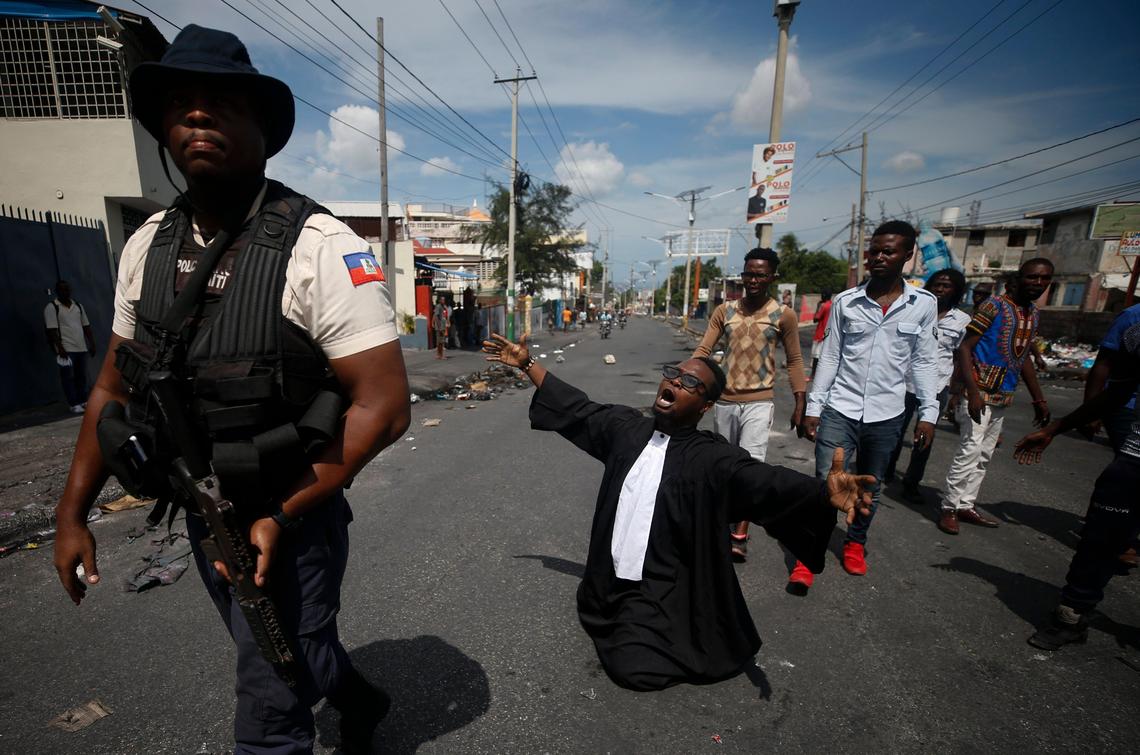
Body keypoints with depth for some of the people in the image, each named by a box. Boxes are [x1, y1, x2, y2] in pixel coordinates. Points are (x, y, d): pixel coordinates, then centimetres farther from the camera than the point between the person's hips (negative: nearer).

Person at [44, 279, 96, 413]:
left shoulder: (78, 306, 13)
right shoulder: (51, 307, -5)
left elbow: (86, 326, 15)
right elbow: (52, 330, -11)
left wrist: (92, 344, 10)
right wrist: (60, 348, -17)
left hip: (81, 348, 5)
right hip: (66, 349, -5)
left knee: (82, 376, 11)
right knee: (68, 377, -1)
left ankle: (83, 401, 19)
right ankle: (73, 404, 2)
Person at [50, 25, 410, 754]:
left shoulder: (320, 248, -21)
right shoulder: (148, 245, -1)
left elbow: (384, 406, -24)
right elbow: (115, 387, 9)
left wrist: (279, 518, -20)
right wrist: (73, 512, 8)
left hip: (291, 516, -6)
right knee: (287, 656, 29)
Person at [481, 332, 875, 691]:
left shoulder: (713, 457, -17)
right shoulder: (626, 426, -4)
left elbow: (767, 482, -32)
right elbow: (576, 408, 6)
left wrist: (825, 492, -53)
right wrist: (527, 364, 8)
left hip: (662, 591, -5)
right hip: (609, 580, 5)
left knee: (634, 667, -11)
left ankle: (658, 635, 16)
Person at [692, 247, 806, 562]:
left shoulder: (783, 315, -2)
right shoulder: (724, 311, 3)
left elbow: (794, 361, 4)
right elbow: (703, 350, 0)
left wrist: (800, 403, 1)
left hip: (759, 402, -3)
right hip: (724, 400, 3)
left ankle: (740, 536, -6)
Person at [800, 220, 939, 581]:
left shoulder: (924, 304, 0)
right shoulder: (845, 301, -2)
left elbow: (923, 361, 6)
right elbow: (830, 357, 1)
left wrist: (928, 412, 0)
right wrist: (813, 407, -2)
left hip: (886, 415, 2)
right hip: (840, 410, -1)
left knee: (870, 489, 17)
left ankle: (855, 543, 38)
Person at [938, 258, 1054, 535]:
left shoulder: (1033, 313, 14)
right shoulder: (994, 305, -9)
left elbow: (1024, 357, 22)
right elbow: (964, 347, -14)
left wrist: (1039, 399, 19)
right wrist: (973, 391, -23)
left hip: (1003, 396, 8)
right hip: (980, 392, -8)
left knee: (984, 455, 11)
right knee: (970, 451, -10)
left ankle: (966, 505, 20)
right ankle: (949, 509, -1)